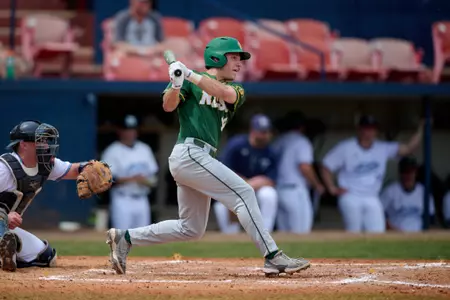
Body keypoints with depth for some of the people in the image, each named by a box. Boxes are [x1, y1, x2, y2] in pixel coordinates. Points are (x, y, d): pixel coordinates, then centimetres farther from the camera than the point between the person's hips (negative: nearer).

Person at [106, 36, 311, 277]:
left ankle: (125, 238, 18)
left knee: (191, 229, 12)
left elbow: (224, 93, -6)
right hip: (189, 153, -8)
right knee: (243, 192, -16)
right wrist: (176, 84, -29)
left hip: (200, 158, 8)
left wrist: (190, 75, -17)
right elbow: (168, 106, -9)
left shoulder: (236, 90, 18)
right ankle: (273, 257, -19)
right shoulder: (190, 81, 4)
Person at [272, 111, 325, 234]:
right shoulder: (301, 142, -6)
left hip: (278, 189, 7)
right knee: (300, 233, -8)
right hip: (295, 190, -7)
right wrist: (317, 185, -4)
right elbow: (304, 167, -15)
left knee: (283, 232, 9)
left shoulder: (278, 142, 16)